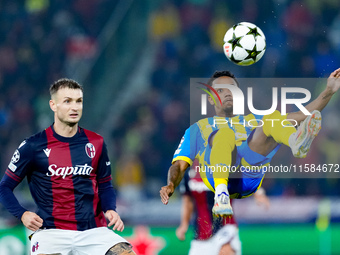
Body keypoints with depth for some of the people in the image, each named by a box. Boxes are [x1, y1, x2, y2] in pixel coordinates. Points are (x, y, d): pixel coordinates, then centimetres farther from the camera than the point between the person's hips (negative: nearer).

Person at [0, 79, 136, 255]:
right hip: (52, 232, -3)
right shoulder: (34, 146, 0)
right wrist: (23, 214, -10)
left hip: (93, 230, 3)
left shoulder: (96, 143, 10)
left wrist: (110, 210, -1)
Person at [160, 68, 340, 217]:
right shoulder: (197, 128, 34)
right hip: (217, 170, -2)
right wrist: (171, 185, -6)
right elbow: (179, 165, 17)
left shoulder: (252, 121, 39)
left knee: (272, 118, -15)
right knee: (226, 132, -34)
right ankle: (221, 194, -57)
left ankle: (297, 141, -50)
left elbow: (302, 116, 31)